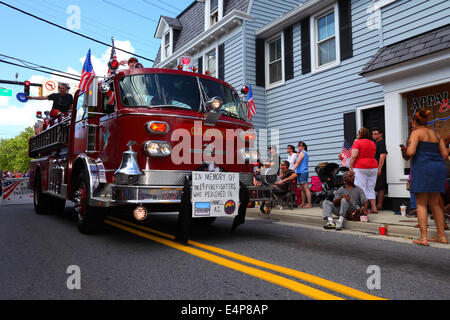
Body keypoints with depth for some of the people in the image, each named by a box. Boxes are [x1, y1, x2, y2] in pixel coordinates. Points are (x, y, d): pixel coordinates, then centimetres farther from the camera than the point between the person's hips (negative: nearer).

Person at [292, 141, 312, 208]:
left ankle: (309, 204, -10)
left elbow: (297, 163, -14)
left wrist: (292, 170, -15)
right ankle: (303, 203, 14)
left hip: (302, 172, -10)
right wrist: (297, 155, 11)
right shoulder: (305, 153, 23)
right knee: (301, 189, 10)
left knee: (306, 188, -10)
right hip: (300, 172, 10)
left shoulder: (302, 152, -7)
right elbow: (295, 162, 21)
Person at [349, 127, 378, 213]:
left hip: (360, 167, -6)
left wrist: (350, 166, -8)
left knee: (361, 189, -4)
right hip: (373, 167, 6)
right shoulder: (372, 143, 12)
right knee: (371, 189, 12)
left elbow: (353, 156, -14)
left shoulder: (357, 142, -6)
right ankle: (374, 208, 14)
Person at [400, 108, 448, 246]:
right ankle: (442, 236, 18)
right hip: (439, 168, 7)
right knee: (435, 204, 15)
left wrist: (405, 151, 6)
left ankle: (423, 238, -5)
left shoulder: (416, 133, -2)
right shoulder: (436, 134, 17)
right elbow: (445, 154, 12)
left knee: (421, 204, -3)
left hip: (422, 169, -7)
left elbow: (411, 152, -14)